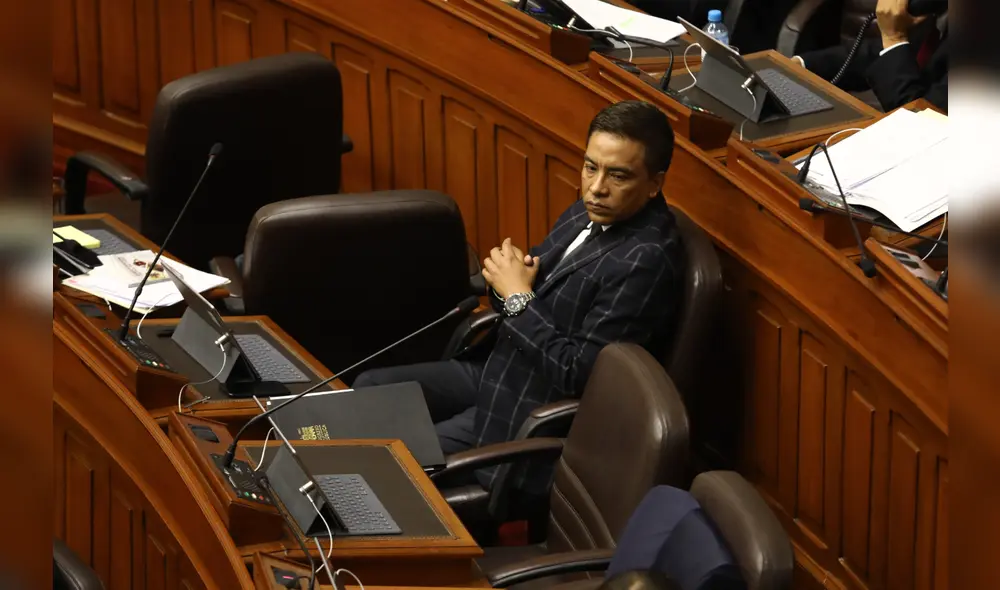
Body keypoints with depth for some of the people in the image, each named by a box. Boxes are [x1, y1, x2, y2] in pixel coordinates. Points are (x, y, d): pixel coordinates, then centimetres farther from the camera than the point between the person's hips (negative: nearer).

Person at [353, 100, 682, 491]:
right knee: (367, 390, 13)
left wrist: (518, 299, -19)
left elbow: (577, 374, -27)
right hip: (497, 371, 10)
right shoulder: (593, 212, 2)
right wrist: (507, 275, -10)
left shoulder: (644, 260, -27)